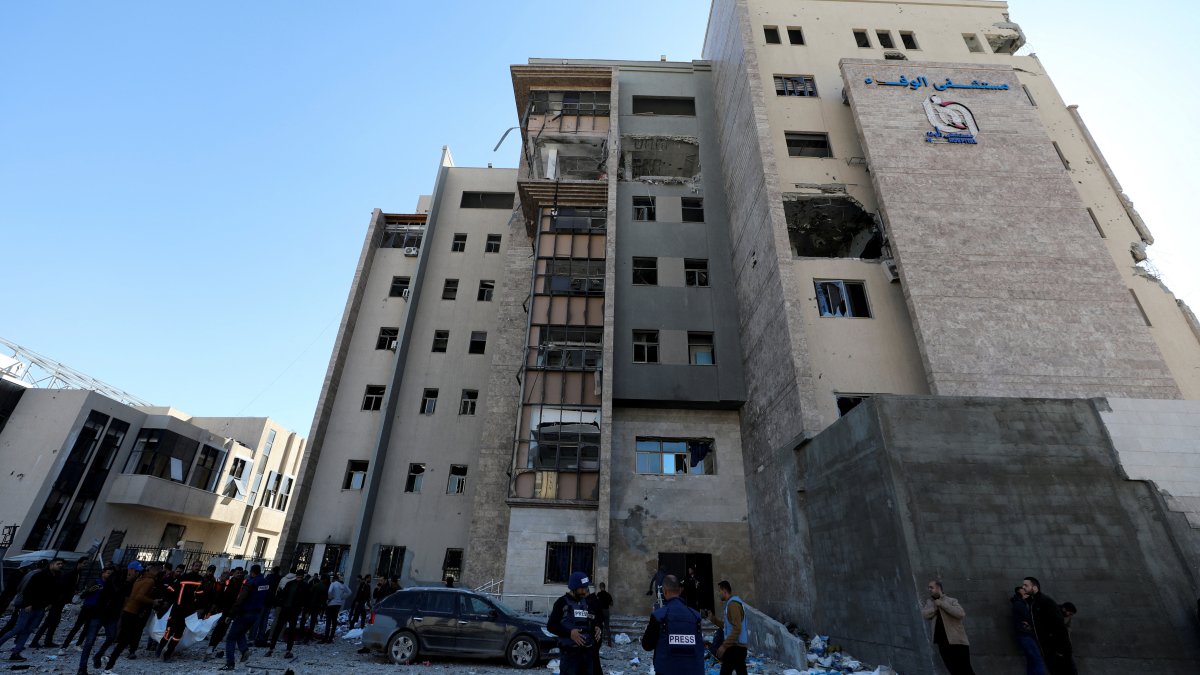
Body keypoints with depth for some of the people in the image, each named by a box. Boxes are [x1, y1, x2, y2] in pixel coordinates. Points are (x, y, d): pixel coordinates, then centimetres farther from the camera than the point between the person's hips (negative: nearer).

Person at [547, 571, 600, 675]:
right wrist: (570, 632, -21)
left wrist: (596, 628, 2)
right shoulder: (562, 602, -5)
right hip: (569, 652, -6)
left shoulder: (587, 603, 14)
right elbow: (551, 625, -9)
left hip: (587, 651, 6)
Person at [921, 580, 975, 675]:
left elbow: (961, 613, -16)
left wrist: (942, 604, -15)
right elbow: (924, 614, -5)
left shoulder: (951, 601, 2)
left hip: (957, 641, -3)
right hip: (943, 643, 3)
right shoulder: (928, 602, 12)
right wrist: (936, 606, -10)